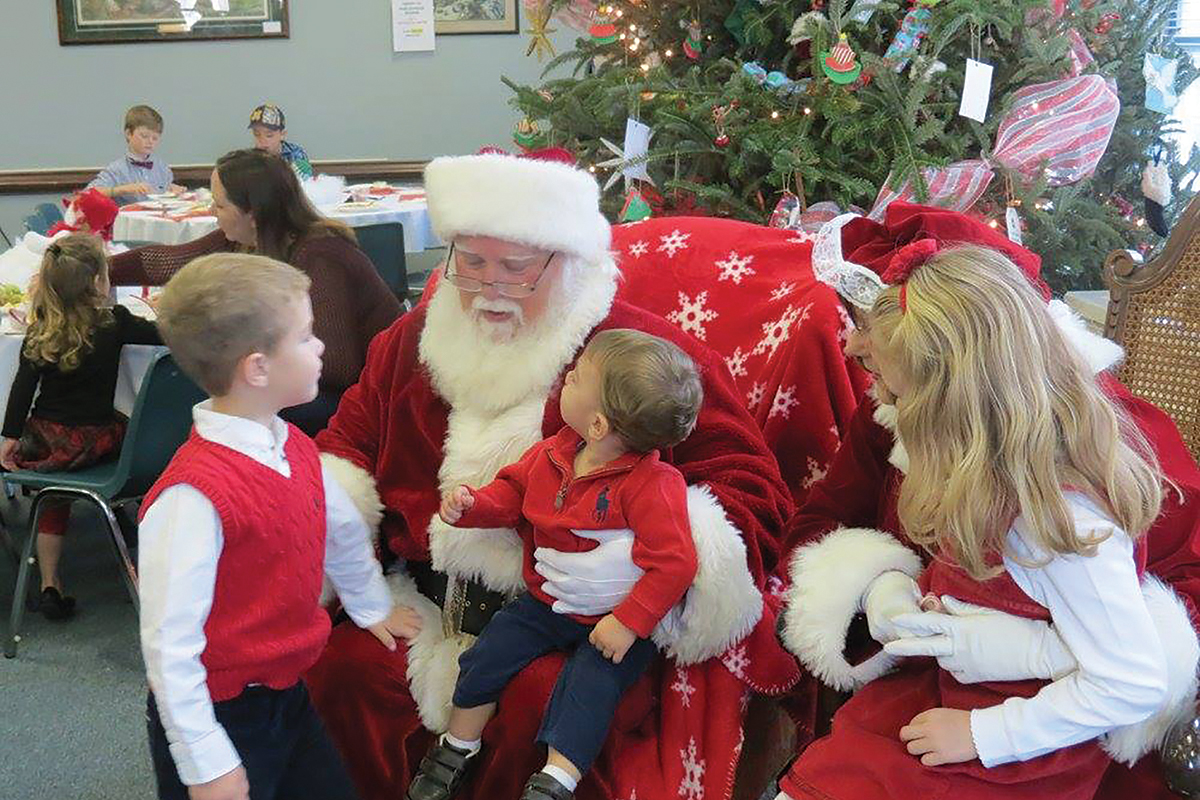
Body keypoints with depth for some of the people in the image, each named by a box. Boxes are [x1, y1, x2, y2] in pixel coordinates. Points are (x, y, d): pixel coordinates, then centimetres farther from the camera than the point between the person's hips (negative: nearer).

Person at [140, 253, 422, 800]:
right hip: (217, 715, -8)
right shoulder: (194, 495, -27)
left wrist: (371, 606, 31)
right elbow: (168, 643, -25)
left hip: (287, 694, 8)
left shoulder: (294, 450, -2)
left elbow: (342, 529, 17)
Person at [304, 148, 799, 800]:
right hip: (426, 598, 5)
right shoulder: (415, 338, 9)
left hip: (581, 624, -4)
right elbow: (349, 442, 21)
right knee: (340, 664, -20)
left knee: (542, 704, -33)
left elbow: (748, 485, -11)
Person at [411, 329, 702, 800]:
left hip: (613, 620, -6)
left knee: (589, 687, -23)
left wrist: (628, 623, -31)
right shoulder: (554, 453, -6)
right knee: (485, 657, 2)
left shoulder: (651, 485, -28)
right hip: (544, 602, 6)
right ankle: (457, 749, 23)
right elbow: (512, 493, 11)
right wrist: (471, 505, -9)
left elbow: (674, 564, -29)